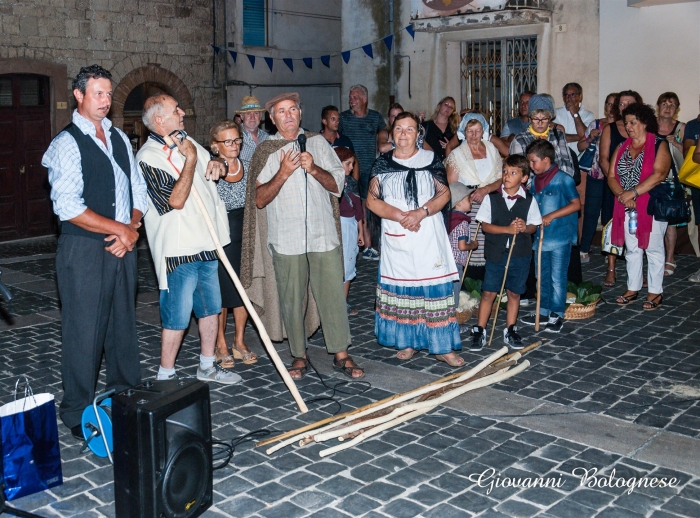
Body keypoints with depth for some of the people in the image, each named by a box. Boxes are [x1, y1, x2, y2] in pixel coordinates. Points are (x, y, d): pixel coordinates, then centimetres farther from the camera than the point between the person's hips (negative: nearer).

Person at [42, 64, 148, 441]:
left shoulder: (120, 139, 13)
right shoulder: (68, 143, -9)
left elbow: (138, 191, 13)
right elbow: (68, 208, -18)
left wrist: (131, 231, -5)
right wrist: (120, 229, -14)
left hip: (122, 246, 7)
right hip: (83, 249, -6)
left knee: (124, 324, 14)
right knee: (85, 331, 0)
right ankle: (78, 414, 14)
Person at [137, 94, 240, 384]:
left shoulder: (186, 142, 10)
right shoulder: (148, 158, -15)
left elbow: (210, 163, 27)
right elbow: (176, 200, -23)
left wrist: (218, 166, 3)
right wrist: (190, 159, -20)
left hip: (207, 244, 8)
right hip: (179, 251, -8)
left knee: (211, 308, 17)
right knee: (177, 316, -1)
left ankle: (208, 367, 31)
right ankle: (166, 376, 14)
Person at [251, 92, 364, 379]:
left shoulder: (318, 143, 12)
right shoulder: (266, 152, 6)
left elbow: (338, 185, 6)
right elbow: (260, 199, -2)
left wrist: (314, 168, -10)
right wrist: (283, 173, -15)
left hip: (324, 236, 1)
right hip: (286, 240, -1)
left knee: (333, 294, 0)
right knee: (292, 300, 3)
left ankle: (341, 354, 11)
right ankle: (299, 356, 17)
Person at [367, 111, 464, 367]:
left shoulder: (430, 160, 5)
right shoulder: (382, 163, 6)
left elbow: (444, 193, 0)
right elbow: (372, 200, 0)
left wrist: (420, 213, -15)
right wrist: (400, 216, -14)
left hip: (429, 237, -1)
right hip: (396, 238, 1)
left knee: (435, 288, -3)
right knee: (400, 288, 5)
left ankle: (442, 346, 2)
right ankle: (407, 341, 18)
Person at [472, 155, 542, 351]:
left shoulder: (528, 200, 0)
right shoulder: (492, 197, -4)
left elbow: (534, 225, 5)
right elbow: (485, 225, -7)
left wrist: (525, 228, -18)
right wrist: (508, 229, -18)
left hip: (520, 253, 1)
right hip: (496, 252, -1)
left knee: (514, 292, 11)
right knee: (488, 292, 2)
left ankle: (510, 331, 25)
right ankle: (479, 331, 12)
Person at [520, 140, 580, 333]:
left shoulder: (563, 180, -12)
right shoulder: (535, 181, 8)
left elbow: (576, 204, -15)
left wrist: (551, 216, -21)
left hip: (560, 236, -7)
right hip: (540, 236, 7)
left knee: (557, 278, 1)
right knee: (542, 277, 15)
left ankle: (557, 315, 11)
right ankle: (543, 311, 27)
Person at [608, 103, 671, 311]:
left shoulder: (660, 145, -6)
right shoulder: (622, 147, 10)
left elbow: (659, 175, -19)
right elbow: (611, 176, 3)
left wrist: (633, 192, -23)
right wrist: (622, 195, -15)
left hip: (652, 206, -5)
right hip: (628, 207, 5)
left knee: (653, 249, 2)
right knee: (632, 249, 12)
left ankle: (655, 292, 11)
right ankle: (633, 288, 22)